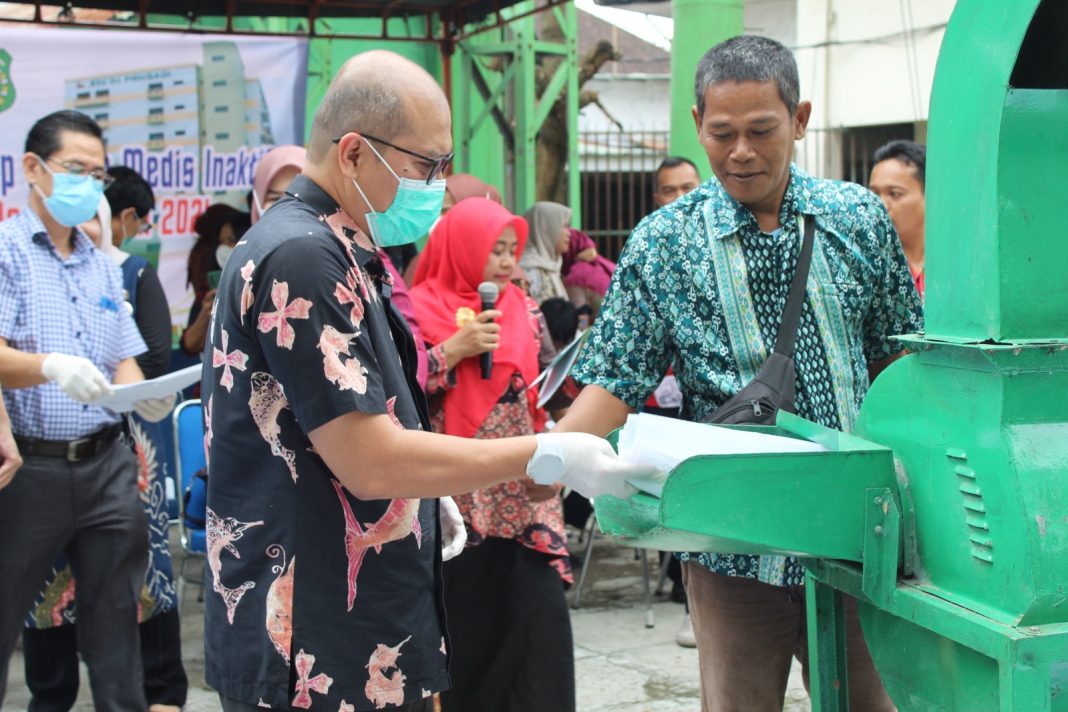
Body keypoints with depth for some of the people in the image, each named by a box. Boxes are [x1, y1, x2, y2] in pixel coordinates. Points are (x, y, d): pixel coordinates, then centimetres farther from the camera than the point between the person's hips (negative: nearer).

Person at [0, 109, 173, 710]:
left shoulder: (104, 266, 14)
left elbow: (123, 362, 14)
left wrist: (142, 395, -8)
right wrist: (50, 367, -36)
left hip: (107, 464, 5)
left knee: (115, 618, 10)